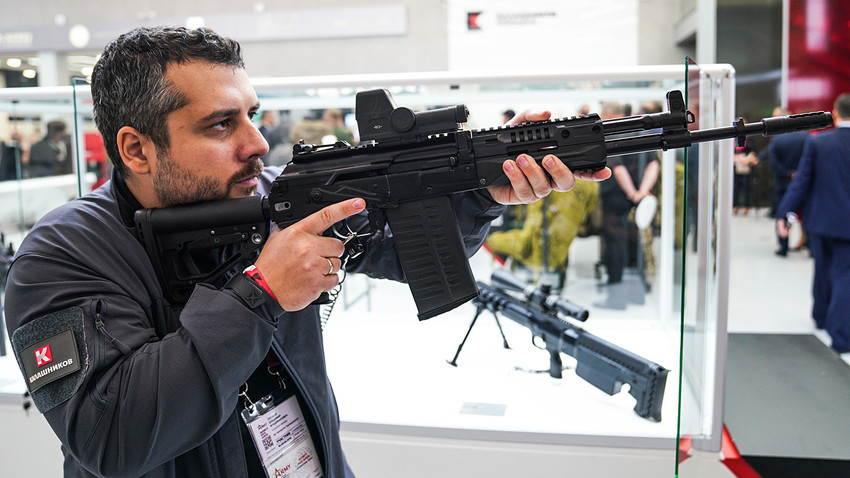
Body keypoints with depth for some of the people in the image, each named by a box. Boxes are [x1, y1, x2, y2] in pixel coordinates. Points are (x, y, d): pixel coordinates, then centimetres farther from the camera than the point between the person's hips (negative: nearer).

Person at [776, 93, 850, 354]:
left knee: (823, 270, 21)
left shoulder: (816, 142, -7)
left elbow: (801, 181, -9)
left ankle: (821, 316, 41)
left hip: (819, 219, 2)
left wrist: (783, 213, -7)